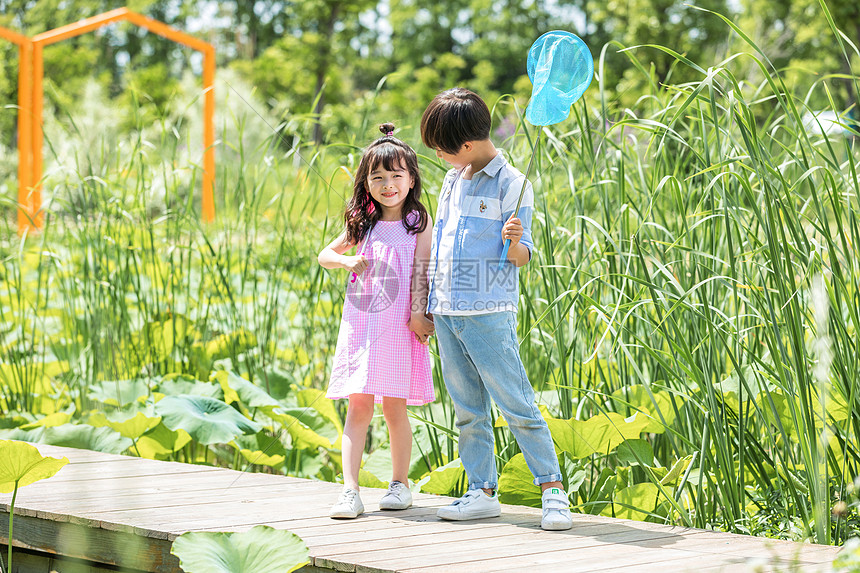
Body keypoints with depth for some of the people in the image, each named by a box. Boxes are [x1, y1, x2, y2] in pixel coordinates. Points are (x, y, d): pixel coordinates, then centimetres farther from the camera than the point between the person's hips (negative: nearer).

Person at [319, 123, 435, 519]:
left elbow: (421, 271, -3)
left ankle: (400, 485, 16)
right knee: (358, 405, -3)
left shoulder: (419, 222, 3)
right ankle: (350, 491, -7)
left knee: (394, 408, 2)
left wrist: (418, 313, -14)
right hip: (360, 324, 3)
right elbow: (324, 255, 21)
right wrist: (349, 261, 1)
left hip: (399, 327, -3)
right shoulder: (363, 224, 12)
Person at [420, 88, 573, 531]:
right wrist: (429, 305, 21)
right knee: (468, 411, 9)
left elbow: (521, 258, -7)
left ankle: (553, 491, -4)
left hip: (489, 315, -7)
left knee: (518, 406, -8)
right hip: (447, 313, 7)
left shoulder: (510, 184, -6)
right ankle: (482, 492, 15)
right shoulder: (452, 182, 16)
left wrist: (514, 241, -29)